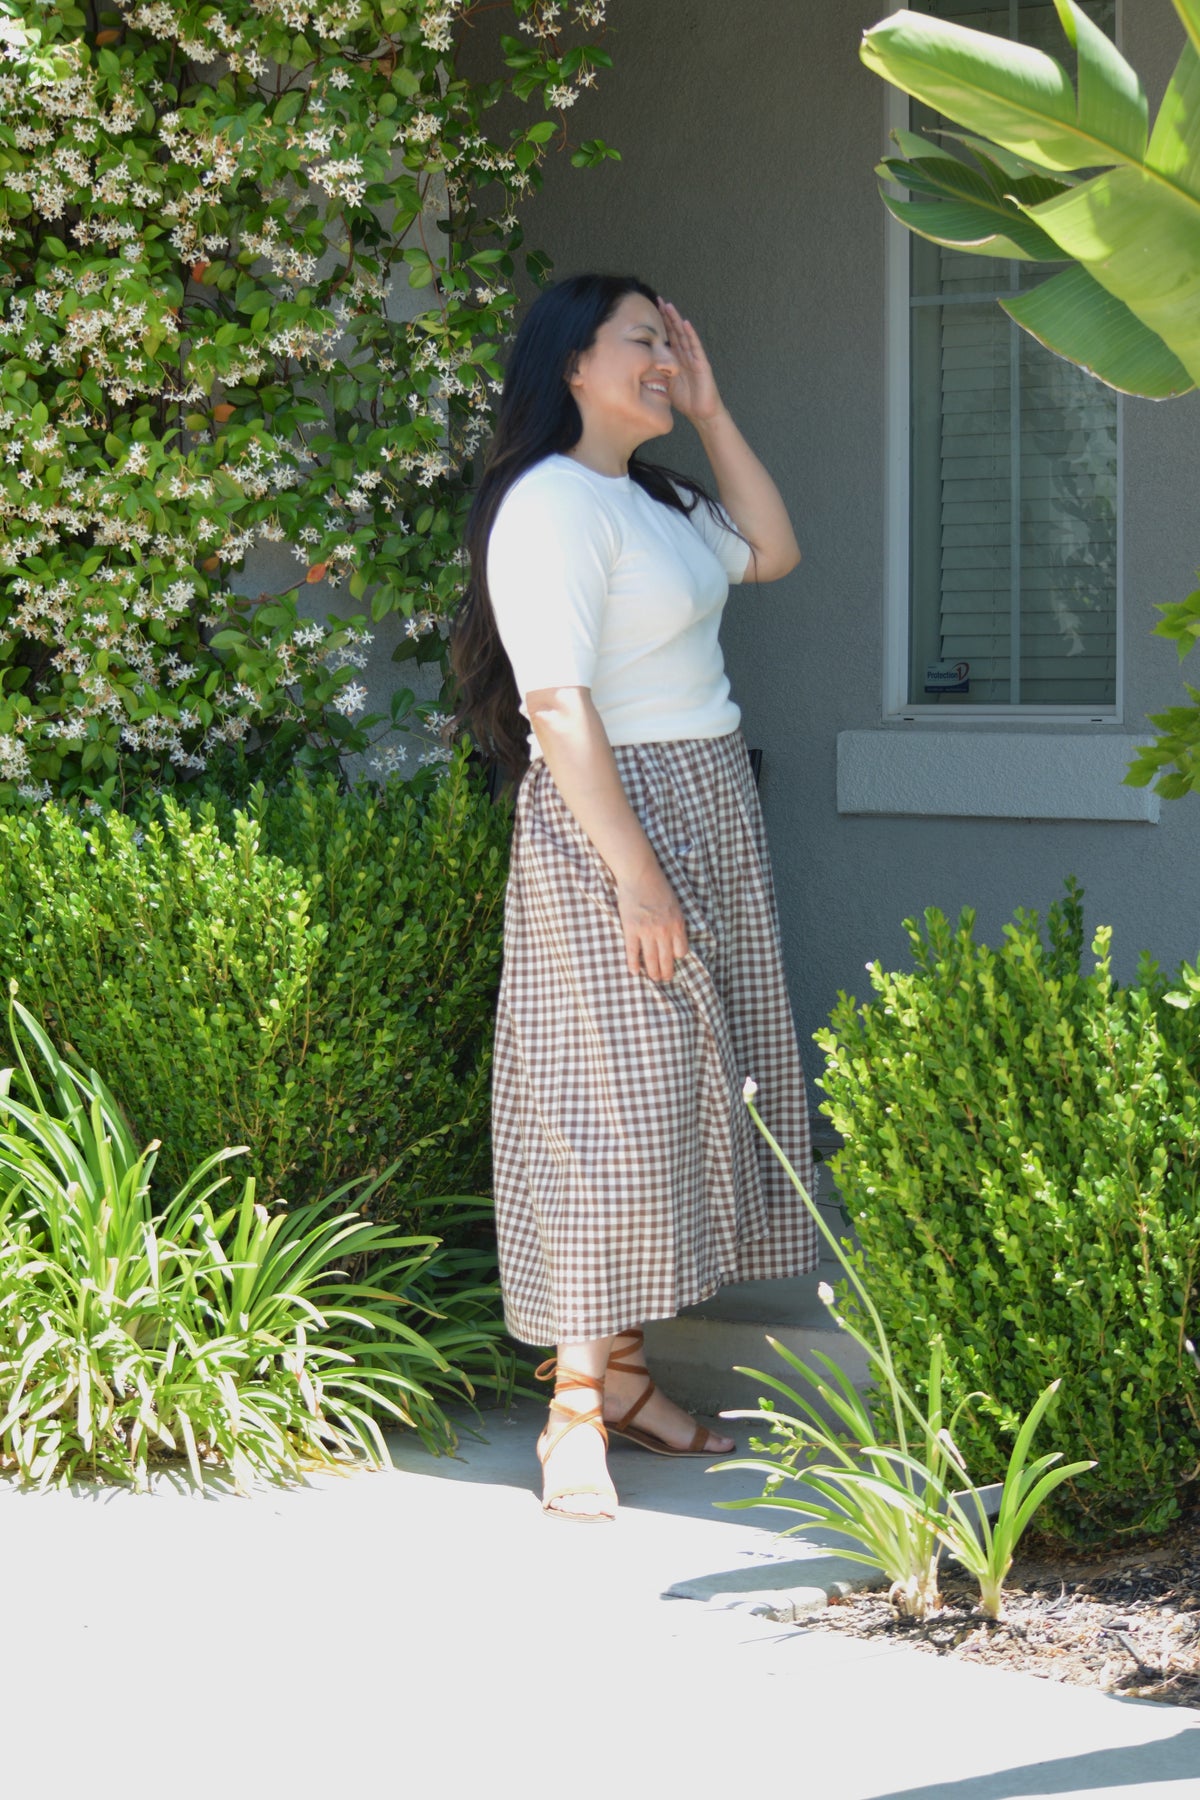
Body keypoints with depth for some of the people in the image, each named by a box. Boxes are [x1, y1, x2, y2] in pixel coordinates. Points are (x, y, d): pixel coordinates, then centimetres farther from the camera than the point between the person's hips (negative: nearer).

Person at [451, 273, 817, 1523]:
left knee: (668, 1095, 11)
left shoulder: (655, 501, 13)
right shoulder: (549, 503, -15)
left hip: (709, 812, 10)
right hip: (609, 817, -9)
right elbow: (557, 705, -20)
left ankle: (624, 1370, 19)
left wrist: (710, 413, 14)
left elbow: (771, 551, 25)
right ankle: (575, 1413, -3)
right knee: (607, 1103, -8)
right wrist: (636, 873, -22)